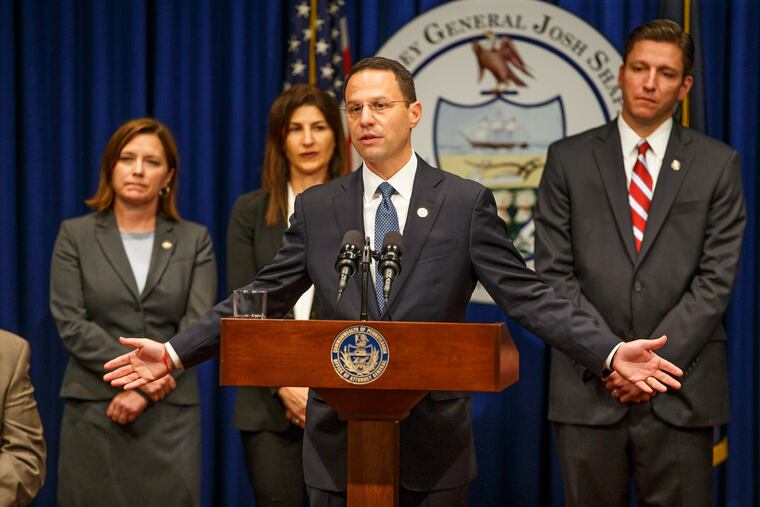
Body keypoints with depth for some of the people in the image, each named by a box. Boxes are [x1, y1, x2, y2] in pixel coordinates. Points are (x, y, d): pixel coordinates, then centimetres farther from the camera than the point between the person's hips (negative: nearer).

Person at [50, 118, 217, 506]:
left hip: (171, 412, 1)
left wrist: (143, 391, -11)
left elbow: (199, 326, -1)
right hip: (93, 412, 0)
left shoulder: (194, 240, 9)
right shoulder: (75, 235, 7)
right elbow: (70, 322, -2)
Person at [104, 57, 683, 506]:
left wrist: (610, 352, -17)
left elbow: (526, 296, -5)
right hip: (339, 437, 2)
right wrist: (176, 352, -3)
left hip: (434, 439, -1)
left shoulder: (466, 203, -1)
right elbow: (263, 299, 6)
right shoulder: (317, 207, 6)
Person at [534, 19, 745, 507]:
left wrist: (657, 358, -10)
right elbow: (554, 271, 1)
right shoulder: (569, 159, 6)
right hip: (589, 385, 1)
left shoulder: (717, 165, 5)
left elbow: (716, 278, -1)